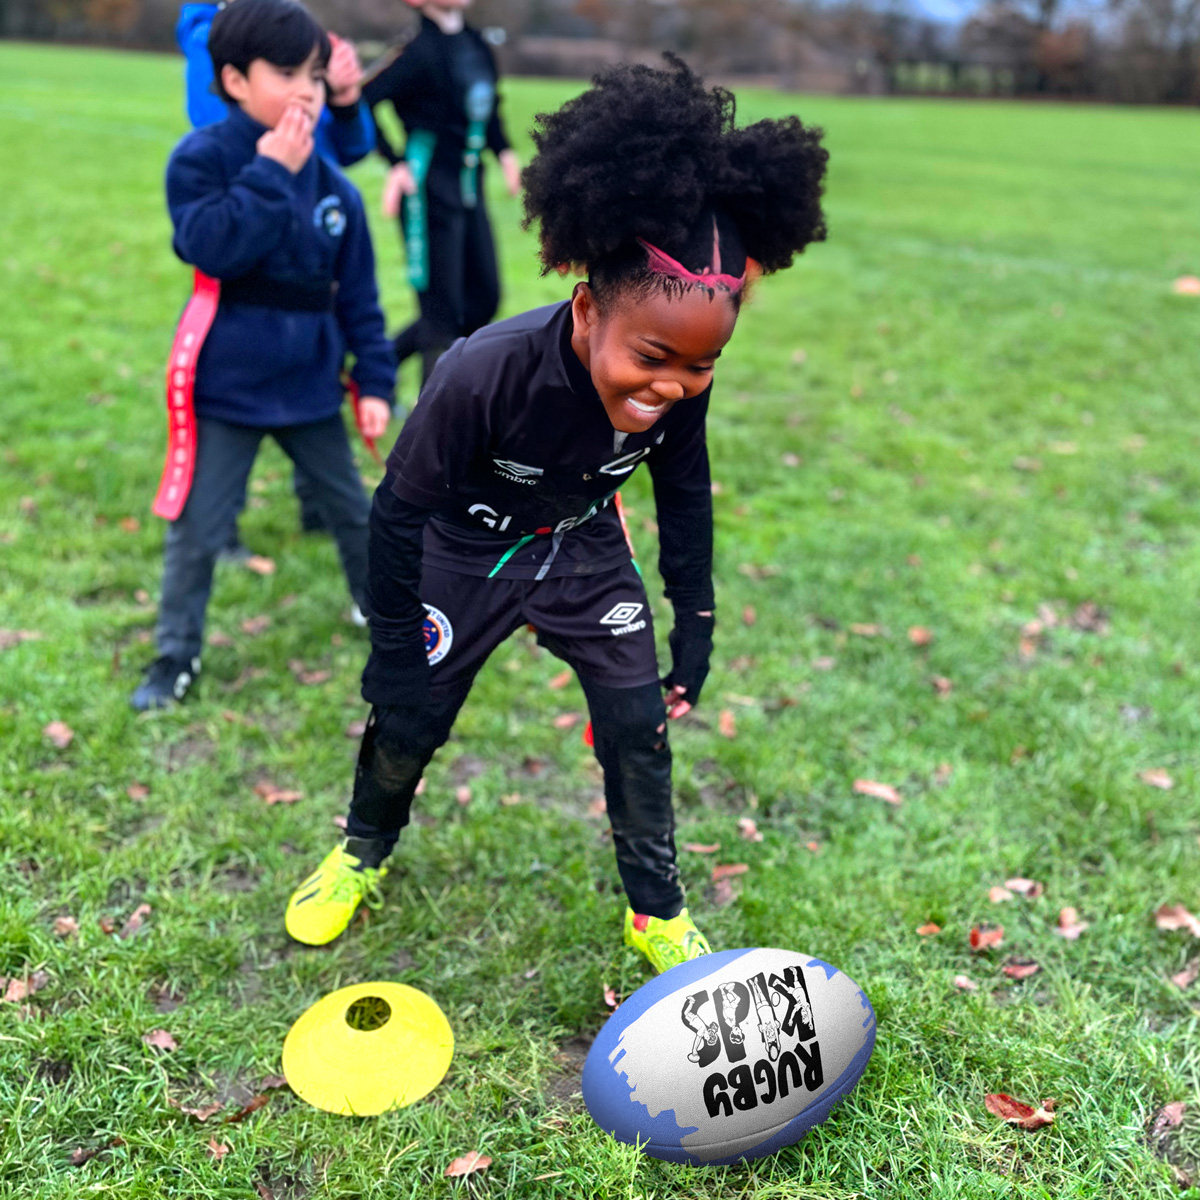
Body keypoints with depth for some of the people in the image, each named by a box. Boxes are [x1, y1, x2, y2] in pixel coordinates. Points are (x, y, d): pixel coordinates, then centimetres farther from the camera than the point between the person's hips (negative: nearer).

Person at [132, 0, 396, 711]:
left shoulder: (333, 186, -1)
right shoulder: (202, 159, -11)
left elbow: (358, 296, 4)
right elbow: (212, 246, -27)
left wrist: (375, 380, 2)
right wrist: (270, 174, -25)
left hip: (310, 386, 3)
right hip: (226, 387, -3)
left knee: (352, 508, 17)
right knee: (196, 527, 5)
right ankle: (178, 653, 21)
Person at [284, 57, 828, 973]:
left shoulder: (682, 388, -25)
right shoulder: (485, 374, -38)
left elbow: (685, 500, -4)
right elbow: (401, 511, -25)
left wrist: (695, 627, 1)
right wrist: (393, 652, -18)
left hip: (585, 552, 3)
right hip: (466, 552, -3)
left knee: (641, 726, 0)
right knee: (409, 720, 10)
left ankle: (658, 914, 23)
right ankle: (363, 855, 42)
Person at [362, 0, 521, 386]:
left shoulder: (476, 44, 8)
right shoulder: (421, 50, -15)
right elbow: (360, 104, -19)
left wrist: (503, 151, 7)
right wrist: (397, 163, -19)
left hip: (470, 192, 8)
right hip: (430, 194, -8)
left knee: (483, 301, 12)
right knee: (443, 312, -2)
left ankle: (384, 359, 25)